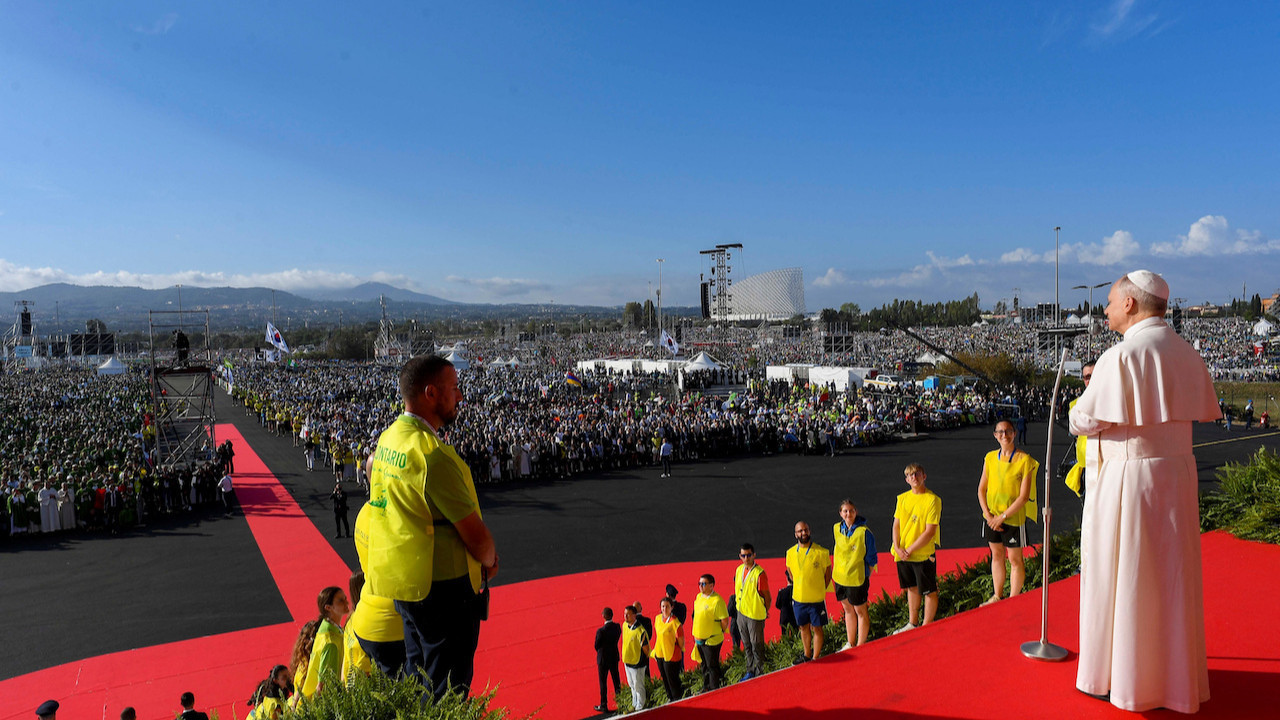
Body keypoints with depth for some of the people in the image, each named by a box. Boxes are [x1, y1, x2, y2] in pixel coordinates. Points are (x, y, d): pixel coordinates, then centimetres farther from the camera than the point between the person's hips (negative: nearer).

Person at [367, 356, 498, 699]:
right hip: (441, 584, -9)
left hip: (402, 579, 9)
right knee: (448, 690, 4)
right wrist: (489, 561, 0)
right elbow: (474, 533, -22)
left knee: (419, 682, 23)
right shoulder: (431, 452, -24)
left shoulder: (388, 439, 4)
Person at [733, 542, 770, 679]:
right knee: (746, 644, 19)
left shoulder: (759, 573, -20)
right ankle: (750, 671, 34)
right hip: (741, 612, 7)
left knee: (757, 645, 5)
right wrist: (739, 604, 14)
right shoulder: (739, 570, 1)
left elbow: (766, 596, -12)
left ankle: (759, 673, 21)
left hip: (755, 614, -7)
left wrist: (765, 611, -4)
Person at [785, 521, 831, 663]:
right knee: (804, 627, 18)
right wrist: (799, 588, 11)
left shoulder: (822, 552, -13)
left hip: (817, 599, -3)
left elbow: (828, 573, -1)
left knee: (817, 629, 8)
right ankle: (807, 655, 37)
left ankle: (816, 658, 23)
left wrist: (819, 591, 0)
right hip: (798, 598, 3)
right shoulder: (790, 553, -3)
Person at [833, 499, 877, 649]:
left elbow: (872, 559, -9)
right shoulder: (836, 529, 0)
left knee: (860, 611, 8)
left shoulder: (864, 532, -16)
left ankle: (860, 646, 21)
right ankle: (850, 644, 32)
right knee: (848, 609, 18)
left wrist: (865, 577, -8)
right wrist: (836, 571, 13)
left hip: (857, 578, -6)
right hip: (840, 577, 6)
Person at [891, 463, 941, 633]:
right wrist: (897, 548, -7)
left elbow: (930, 532, -16)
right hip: (903, 554, 6)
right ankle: (912, 624, 31)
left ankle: (926, 627, 18)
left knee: (929, 592, 5)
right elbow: (896, 525, 8)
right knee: (912, 588, 19)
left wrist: (909, 550, -16)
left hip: (923, 554, -6)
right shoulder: (902, 498, 5)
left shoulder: (933, 500, -13)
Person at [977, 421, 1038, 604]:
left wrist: (1002, 516, -15)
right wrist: (988, 515, -5)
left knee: (1015, 559, 4)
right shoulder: (990, 458, 3)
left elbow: (1024, 496, -14)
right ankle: (997, 596, 27)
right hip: (992, 517, 5)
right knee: (997, 555, 15)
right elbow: (981, 489, 7)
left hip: (1013, 518, -5)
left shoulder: (1024, 460, -11)